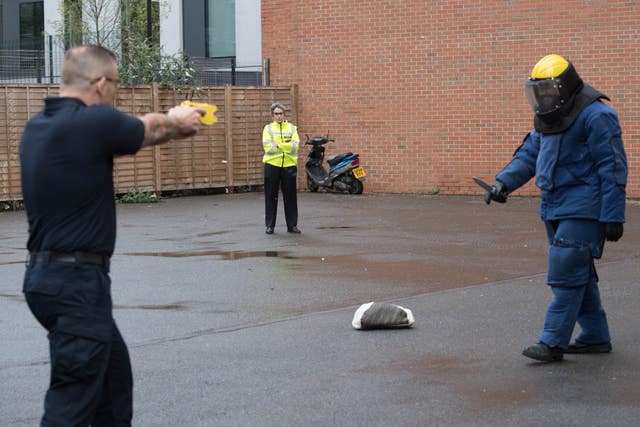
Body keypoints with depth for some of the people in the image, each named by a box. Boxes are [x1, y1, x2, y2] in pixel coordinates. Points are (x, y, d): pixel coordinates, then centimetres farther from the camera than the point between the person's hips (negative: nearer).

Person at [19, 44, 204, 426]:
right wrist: (175, 120, 25)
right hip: (76, 280, -9)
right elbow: (151, 127, 3)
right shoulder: (94, 122, -17)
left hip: (46, 274, 9)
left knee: (114, 371, 23)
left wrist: (173, 127, 33)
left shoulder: (39, 125, 8)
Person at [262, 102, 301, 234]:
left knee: (290, 196, 4)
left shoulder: (292, 128, 9)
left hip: (289, 165, 1)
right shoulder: (268, 128, 6)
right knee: (271, 197, 2)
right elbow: (268, 147, -9)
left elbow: (295, 146, -6)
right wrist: (287, 145, -10)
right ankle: (270, 225, 10)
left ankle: (292, 225, 11)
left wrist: (278, 145, -14)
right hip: (272, 165, -1)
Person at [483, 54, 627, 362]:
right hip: (555, 209, 9)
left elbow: (612, 169, -15)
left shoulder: (596, 116, -14)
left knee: (566, 273, -11)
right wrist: (504, 182, -1)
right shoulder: (548, 118, 14)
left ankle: (553, 342, -8)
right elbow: (529, 155, 17)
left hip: (583, 210, -9)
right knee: (579, 274, 13)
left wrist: (613, 217, -17)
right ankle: (595, 337, 22)